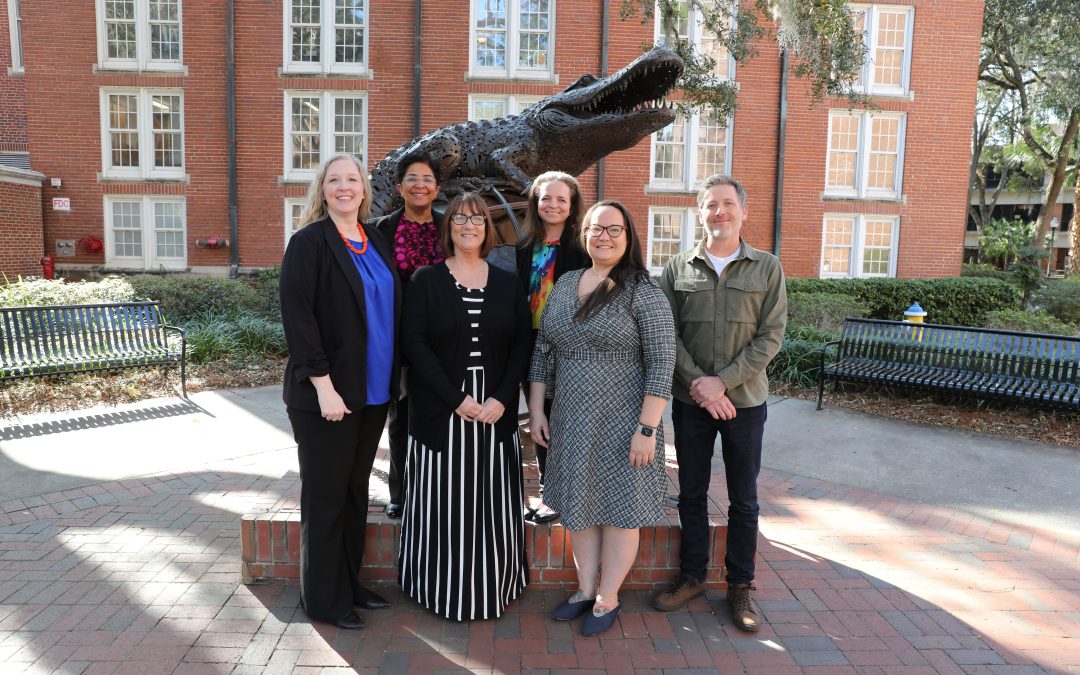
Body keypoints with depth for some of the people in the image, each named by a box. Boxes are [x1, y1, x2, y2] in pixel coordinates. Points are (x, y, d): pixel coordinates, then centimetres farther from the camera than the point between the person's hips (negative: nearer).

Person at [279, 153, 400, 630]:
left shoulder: (375, 244, 11)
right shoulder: (308, 242, -8)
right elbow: (297, 317, -14)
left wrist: (395, 375, 9)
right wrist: (324, 385, -19)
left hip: (373, 391, 6)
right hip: (327, 392, -6)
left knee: (355, 490, 16)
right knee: (326, 495, 6)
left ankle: (350, 583, 31)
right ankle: (324, 598, 21)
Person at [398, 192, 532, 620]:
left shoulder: (508, 284, 8)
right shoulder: (426, 281, 1)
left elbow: (521, 345, 4)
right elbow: (414, 343, -7)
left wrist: (501, 398, -10)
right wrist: (456, 398, -15)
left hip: (496, 411, 2)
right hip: (440, 410, -2)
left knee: (492, 502, 7)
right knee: (444, 501, 4)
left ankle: (491, 589, 23)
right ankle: (444, 591, 20)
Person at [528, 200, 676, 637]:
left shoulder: (643, 293, -11)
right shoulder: (564, 285, 6)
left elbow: (661, 366, -14)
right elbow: (543, 351, 10)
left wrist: (647, 428, -18)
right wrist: (536, 409, 6)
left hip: (621, 423, -5)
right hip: (570, 421, 5)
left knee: (618, 508, 8)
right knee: (578, 505, 16)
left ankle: (608, 598, 26)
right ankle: (585, 589, 34)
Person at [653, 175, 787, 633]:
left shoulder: (767, 269, 1)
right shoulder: (678, 268, 3)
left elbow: (771, 336, -6)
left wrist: (722, 381, -15)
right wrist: (698, 383, -13)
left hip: (744, 400, -1)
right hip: (690, 400, 1)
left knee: (743, 499, 9)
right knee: (691, 492, 12)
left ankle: (740, 586, 24)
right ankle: (691, 577, 28)